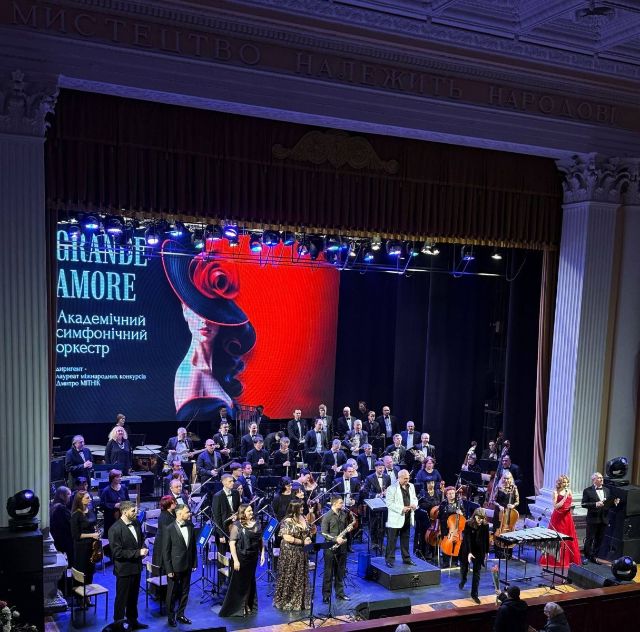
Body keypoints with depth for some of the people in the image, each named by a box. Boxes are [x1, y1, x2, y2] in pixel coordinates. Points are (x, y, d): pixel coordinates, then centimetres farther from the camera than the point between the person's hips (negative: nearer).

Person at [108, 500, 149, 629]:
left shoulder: (136, 524, 0)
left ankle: (132, 621, 37)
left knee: (133, 597, 21)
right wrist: (138, 552, -23)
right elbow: (117, 552, -23)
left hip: (136, 567, 7)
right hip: (124, 569, -7)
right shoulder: (115, 529, -21)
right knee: (122, 598, 9)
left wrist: (144, 549, -6)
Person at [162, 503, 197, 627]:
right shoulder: (170, 529, -15)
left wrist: (194, 563, 7)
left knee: (184, 592, 14)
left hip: (187, 566, 5)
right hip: (174, 567, -5)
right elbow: (165, 551, -12)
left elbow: (193, 546, 8)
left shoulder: (190, 526, 1)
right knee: (172, 593, 9)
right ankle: (171, 617, 24)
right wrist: (169, 569, -12)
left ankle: (180, 614, 30)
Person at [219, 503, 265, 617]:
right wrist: (235, 560, -19)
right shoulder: (237, 525, -13)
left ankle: (248, 606, 31)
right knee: (239, 583, 3)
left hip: (253, 558, 5)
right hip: (241, 558, -5)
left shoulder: (256, 523, 3)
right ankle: (235, 608, 16)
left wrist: (262, 554, 6)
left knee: (250, 582, 16)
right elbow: (232, 543, -15)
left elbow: (261, 540, 12)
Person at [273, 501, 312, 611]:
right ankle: (285, 602, 14)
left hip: (302, 553, 7)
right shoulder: (287, 521, -15)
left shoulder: (302, 519, 8)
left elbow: (308, 532, 19)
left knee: (301, 578, 11)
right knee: (289, 578, 1)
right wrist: (303, 542, -17)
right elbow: (287, 537, -22)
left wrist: (308, 538, -5)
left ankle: (299, 601, 22)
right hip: (290, 553, -7)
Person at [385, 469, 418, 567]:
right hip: (395, 518, -6)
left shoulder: (411, 486, 9)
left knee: (405, 539, 16)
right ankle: (390, 559, 7)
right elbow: (389, 503, -16)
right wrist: (401, 509, -23)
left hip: (407, 518, 6)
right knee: (392, 540, 0)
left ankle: (406, 558, 26)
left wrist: (414, 504, -4)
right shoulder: (392, 488, -13)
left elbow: (414, 498, 19)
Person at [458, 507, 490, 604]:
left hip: (479, 551, 1)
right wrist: (469, 552, -31)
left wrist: (487, 552, 7)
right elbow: (467, 539, -23)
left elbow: (486, 539, 0)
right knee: (464, 567, 20)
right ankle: (463, 580, 52)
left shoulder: (485, 525, -12)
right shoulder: (468, 524, -20)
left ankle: (474, 594, 7)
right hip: (467, 550, -1)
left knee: (477, 572, -1)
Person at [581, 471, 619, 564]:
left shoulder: (607, 490, 10)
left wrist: (614, 502, -7)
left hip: (603, 519, 5)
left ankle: (593, 556, 24)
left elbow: (609, 503, 15)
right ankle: (587, 557, 15)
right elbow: (583, 504, -12)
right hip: (593, 519, -5)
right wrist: (595, 504, -24)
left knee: (599, 539, 12)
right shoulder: (587, 490, -7)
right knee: (590, 539, 3)